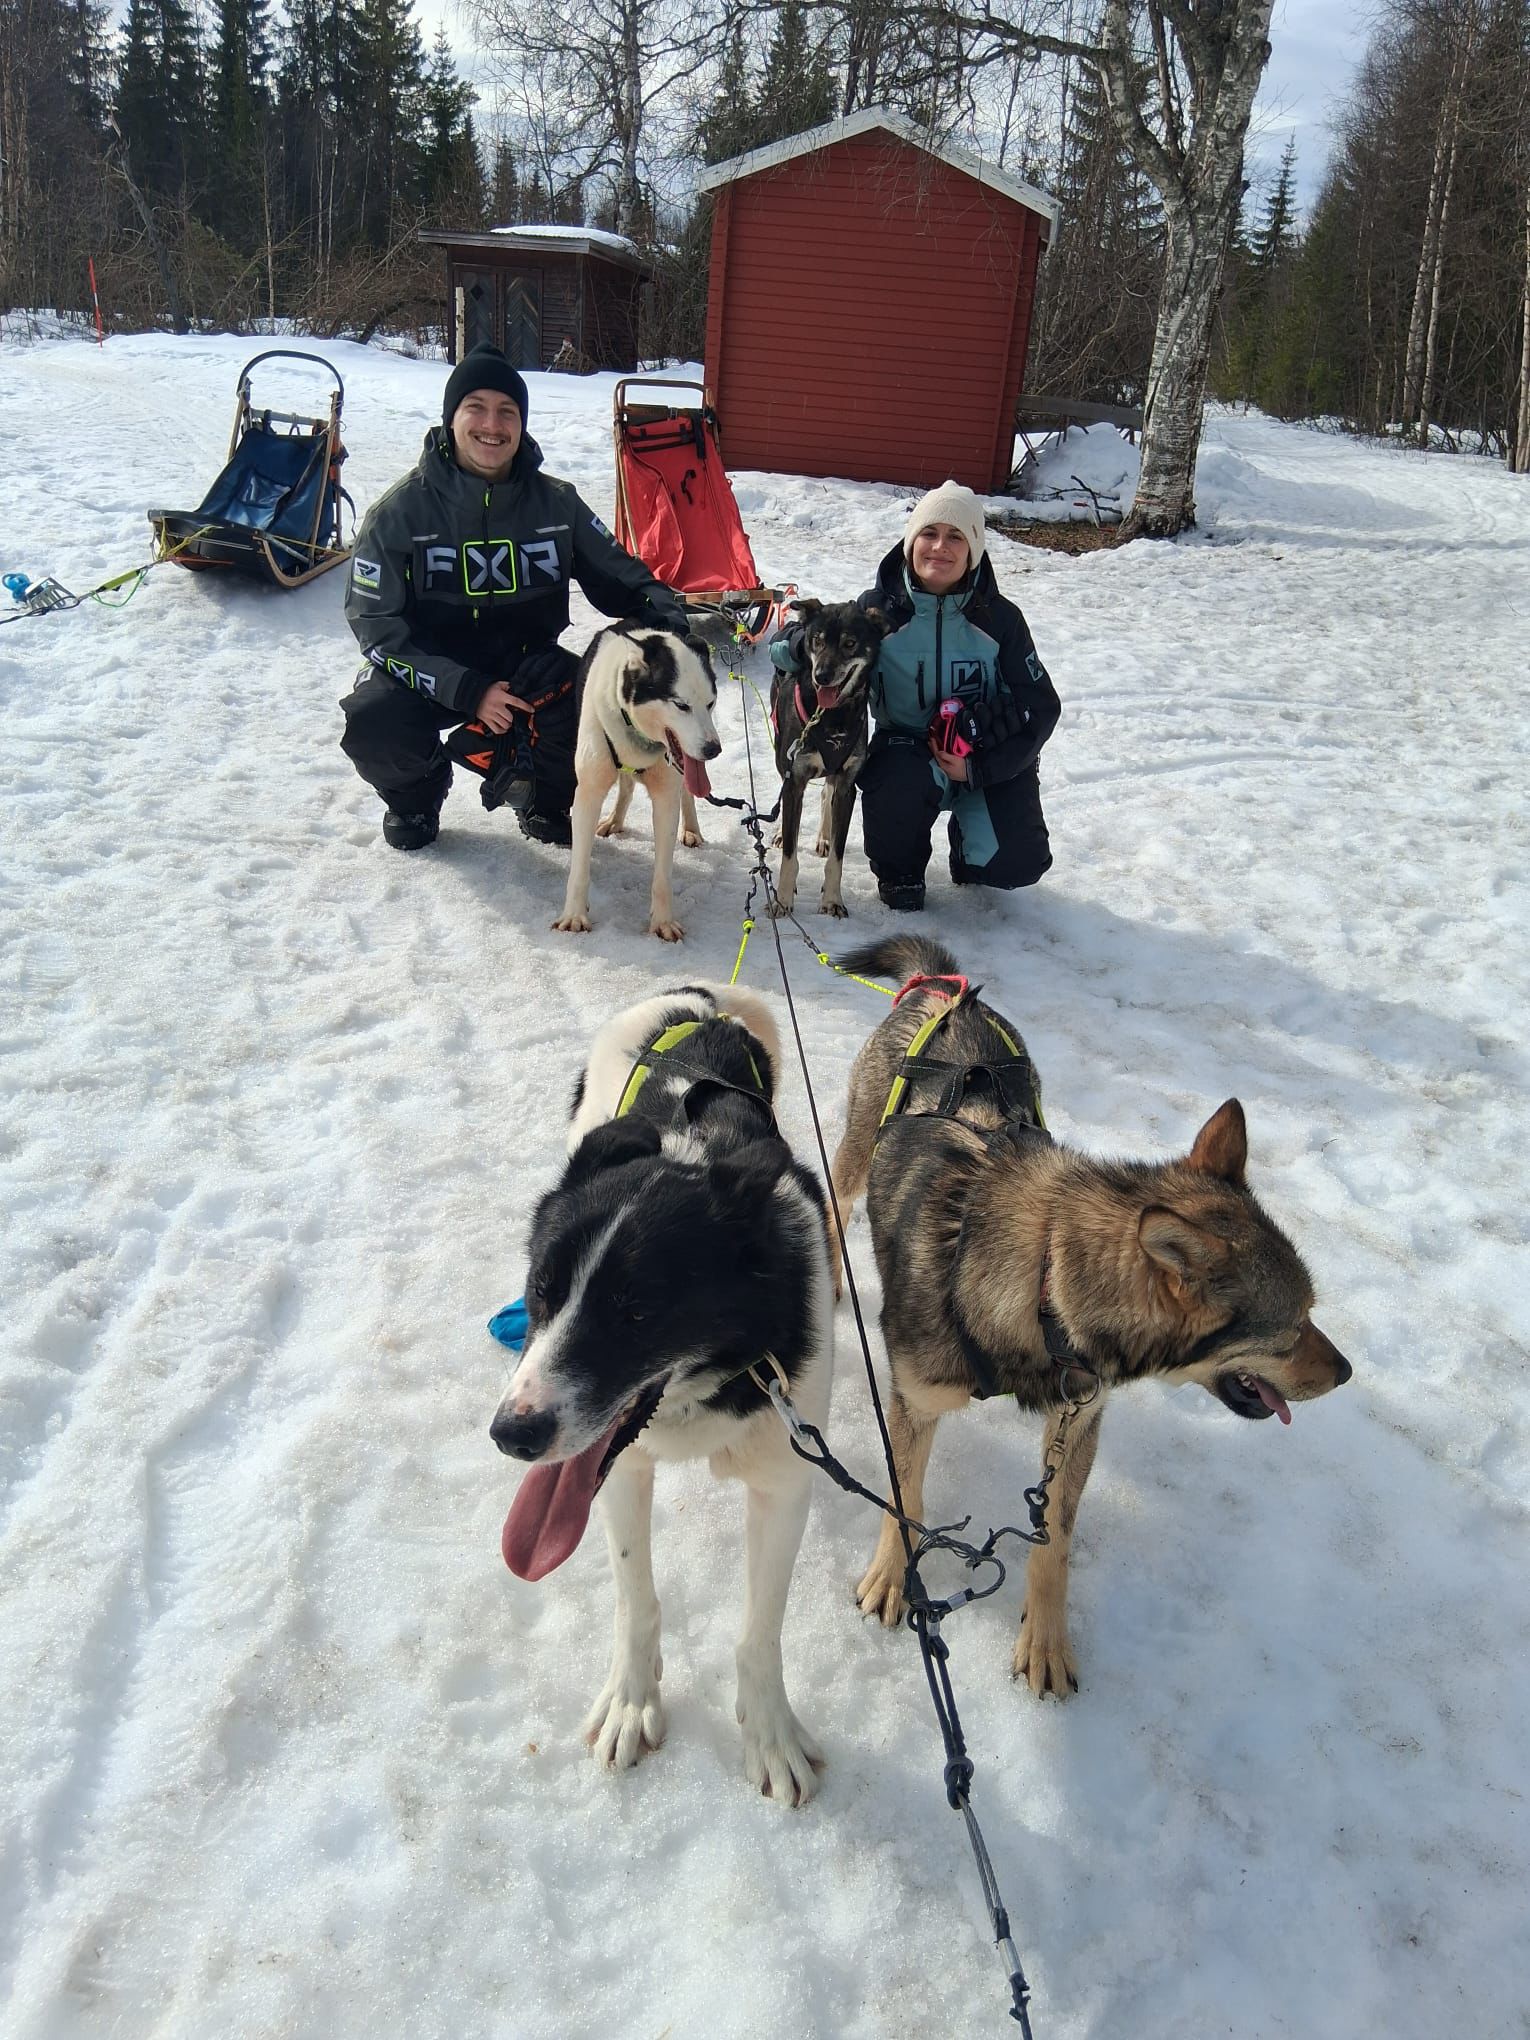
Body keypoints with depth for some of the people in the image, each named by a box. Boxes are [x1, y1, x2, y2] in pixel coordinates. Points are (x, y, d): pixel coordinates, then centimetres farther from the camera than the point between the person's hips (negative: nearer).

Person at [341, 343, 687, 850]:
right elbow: (376, 626, -12)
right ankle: (416, 791, 9)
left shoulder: (558, 503, -2)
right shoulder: (399, 512, -10)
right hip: (429, 669, -1)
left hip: (527, 666, 2)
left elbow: (618, 576, 8)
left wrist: (664, 614, -17)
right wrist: (465, 690, -25)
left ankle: (542, 796, 8)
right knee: (373, 728, -32)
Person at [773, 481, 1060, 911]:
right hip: (906, 748, 0)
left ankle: (968, 840, 19)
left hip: (989, 759, 1)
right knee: (898, 786, -36)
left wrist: (980, 768, -16)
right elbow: (784, 643, -4)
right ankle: (898, 870, -1)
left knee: (1018, 863, -20)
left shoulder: (999, 617, -6)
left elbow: (1041, 705, -4)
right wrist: (805, 642, -30)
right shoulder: (878, 608, -8)